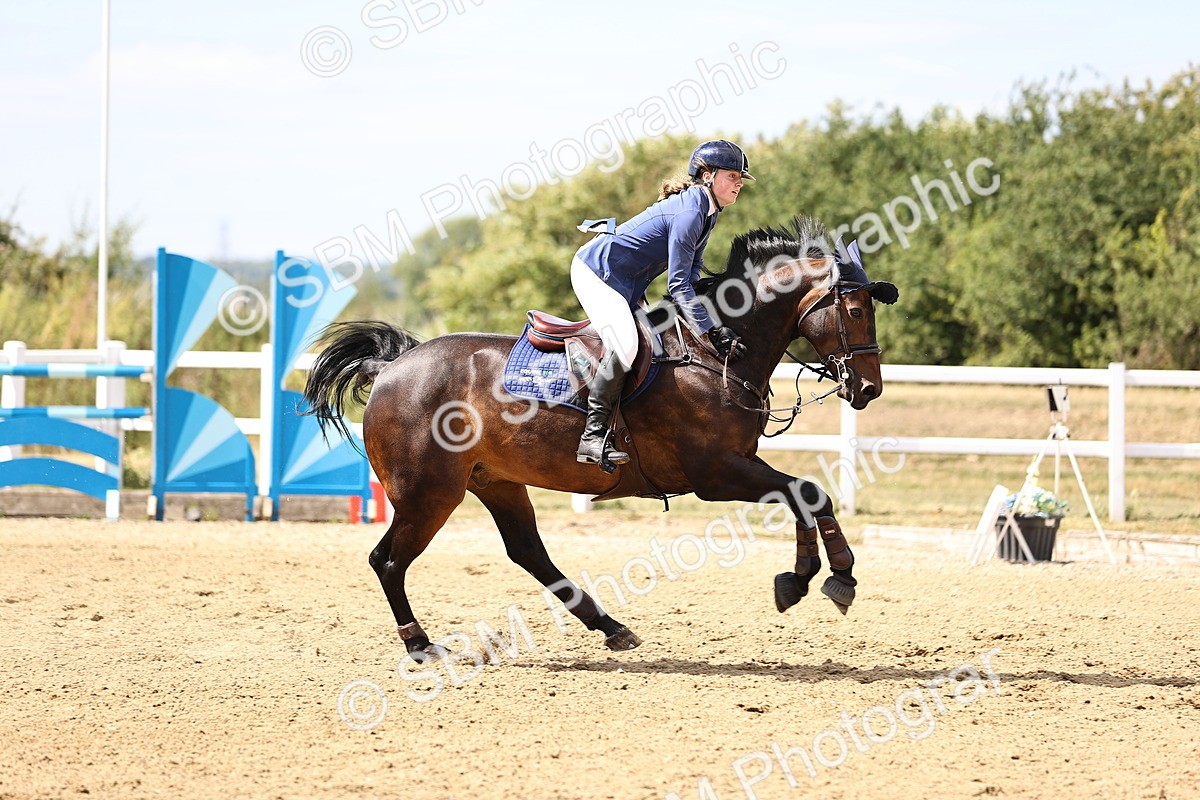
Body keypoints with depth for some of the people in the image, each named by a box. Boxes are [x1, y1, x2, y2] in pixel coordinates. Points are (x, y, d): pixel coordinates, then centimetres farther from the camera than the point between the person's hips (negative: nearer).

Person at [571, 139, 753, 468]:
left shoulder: (706, 212, 8)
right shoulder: (688, 214, -24)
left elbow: (692, 273, 6)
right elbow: (678, 285, -26)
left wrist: (715, 328, -8)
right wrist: (711, 331, -29)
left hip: (624, 282, 11)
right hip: (596, 271, -11)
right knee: (625, 345, -27)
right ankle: (592, 437, -24)